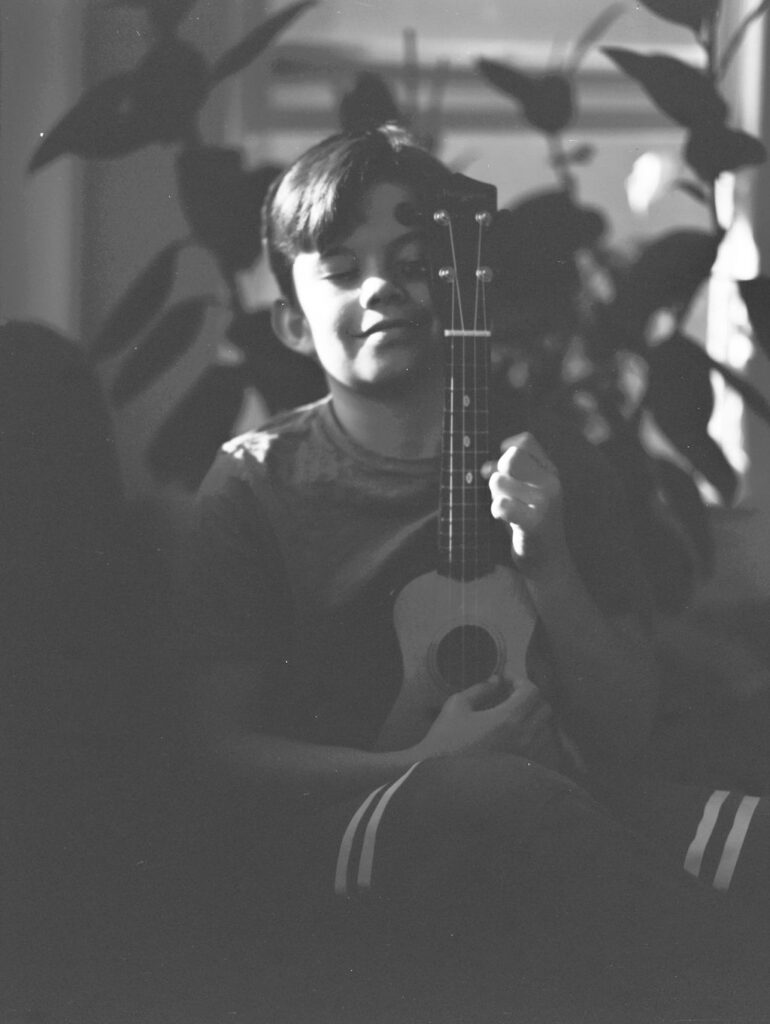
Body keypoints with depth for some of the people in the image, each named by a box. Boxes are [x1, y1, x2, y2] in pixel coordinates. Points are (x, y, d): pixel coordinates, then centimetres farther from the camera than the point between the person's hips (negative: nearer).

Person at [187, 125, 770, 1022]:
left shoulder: (549, 465, 12)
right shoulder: (255, 487, 5)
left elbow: (627, 735, 9)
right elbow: (223, 745, 1)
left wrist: (549, 571, -8)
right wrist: (425, 769, -13)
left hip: (546, 837, 1)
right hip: (335, 836, -1)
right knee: (504, 801, -38)